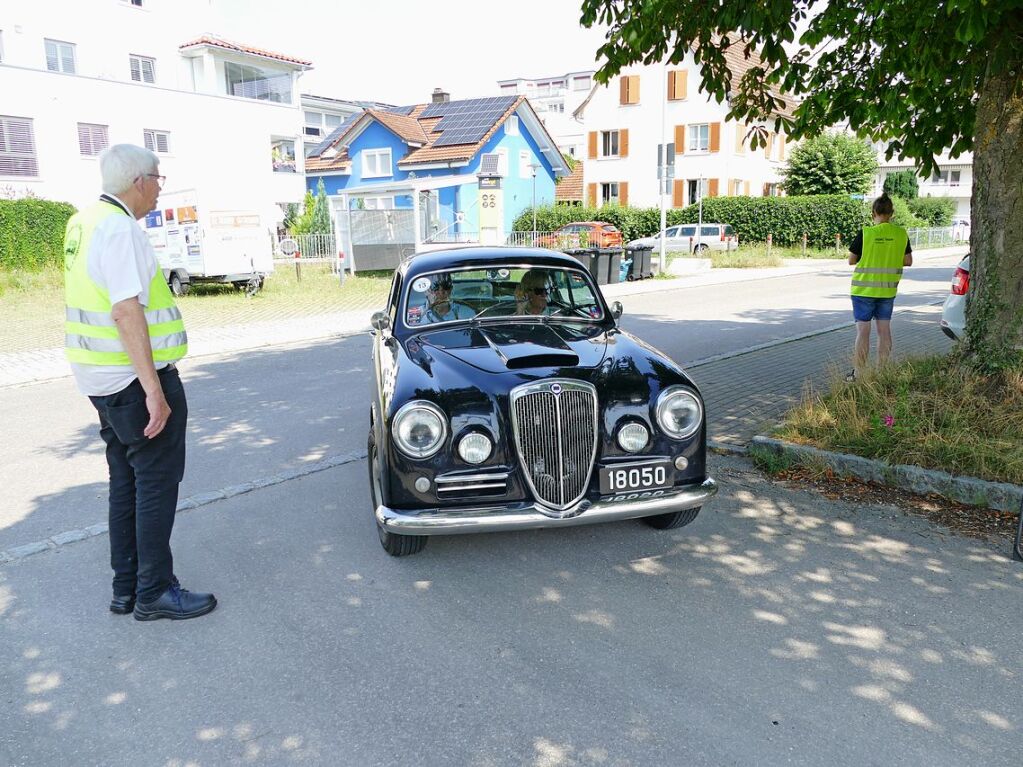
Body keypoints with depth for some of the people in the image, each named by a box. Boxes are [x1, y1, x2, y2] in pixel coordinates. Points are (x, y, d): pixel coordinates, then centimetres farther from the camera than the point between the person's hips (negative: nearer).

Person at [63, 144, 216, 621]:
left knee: (125, 481, 16)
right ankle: (155, 593, 10)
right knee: (157, 482, 0)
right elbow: (127, 313, -25)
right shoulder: (120, 229, -17)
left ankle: (125, 589, 25)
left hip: (100, 380, 10)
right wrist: (154, 390, -26)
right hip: (133, 377, -10)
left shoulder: (84, 222, 12)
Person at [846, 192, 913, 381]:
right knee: (884, 329, 13)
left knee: (863, 330, 1)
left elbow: (852, 260, -8)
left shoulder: (866, 233, -14)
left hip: (864, 289, -4)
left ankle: (858, 373, 3)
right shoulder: (901, 233, -2)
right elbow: (908, 261, 3)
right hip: (888, 289, 4)